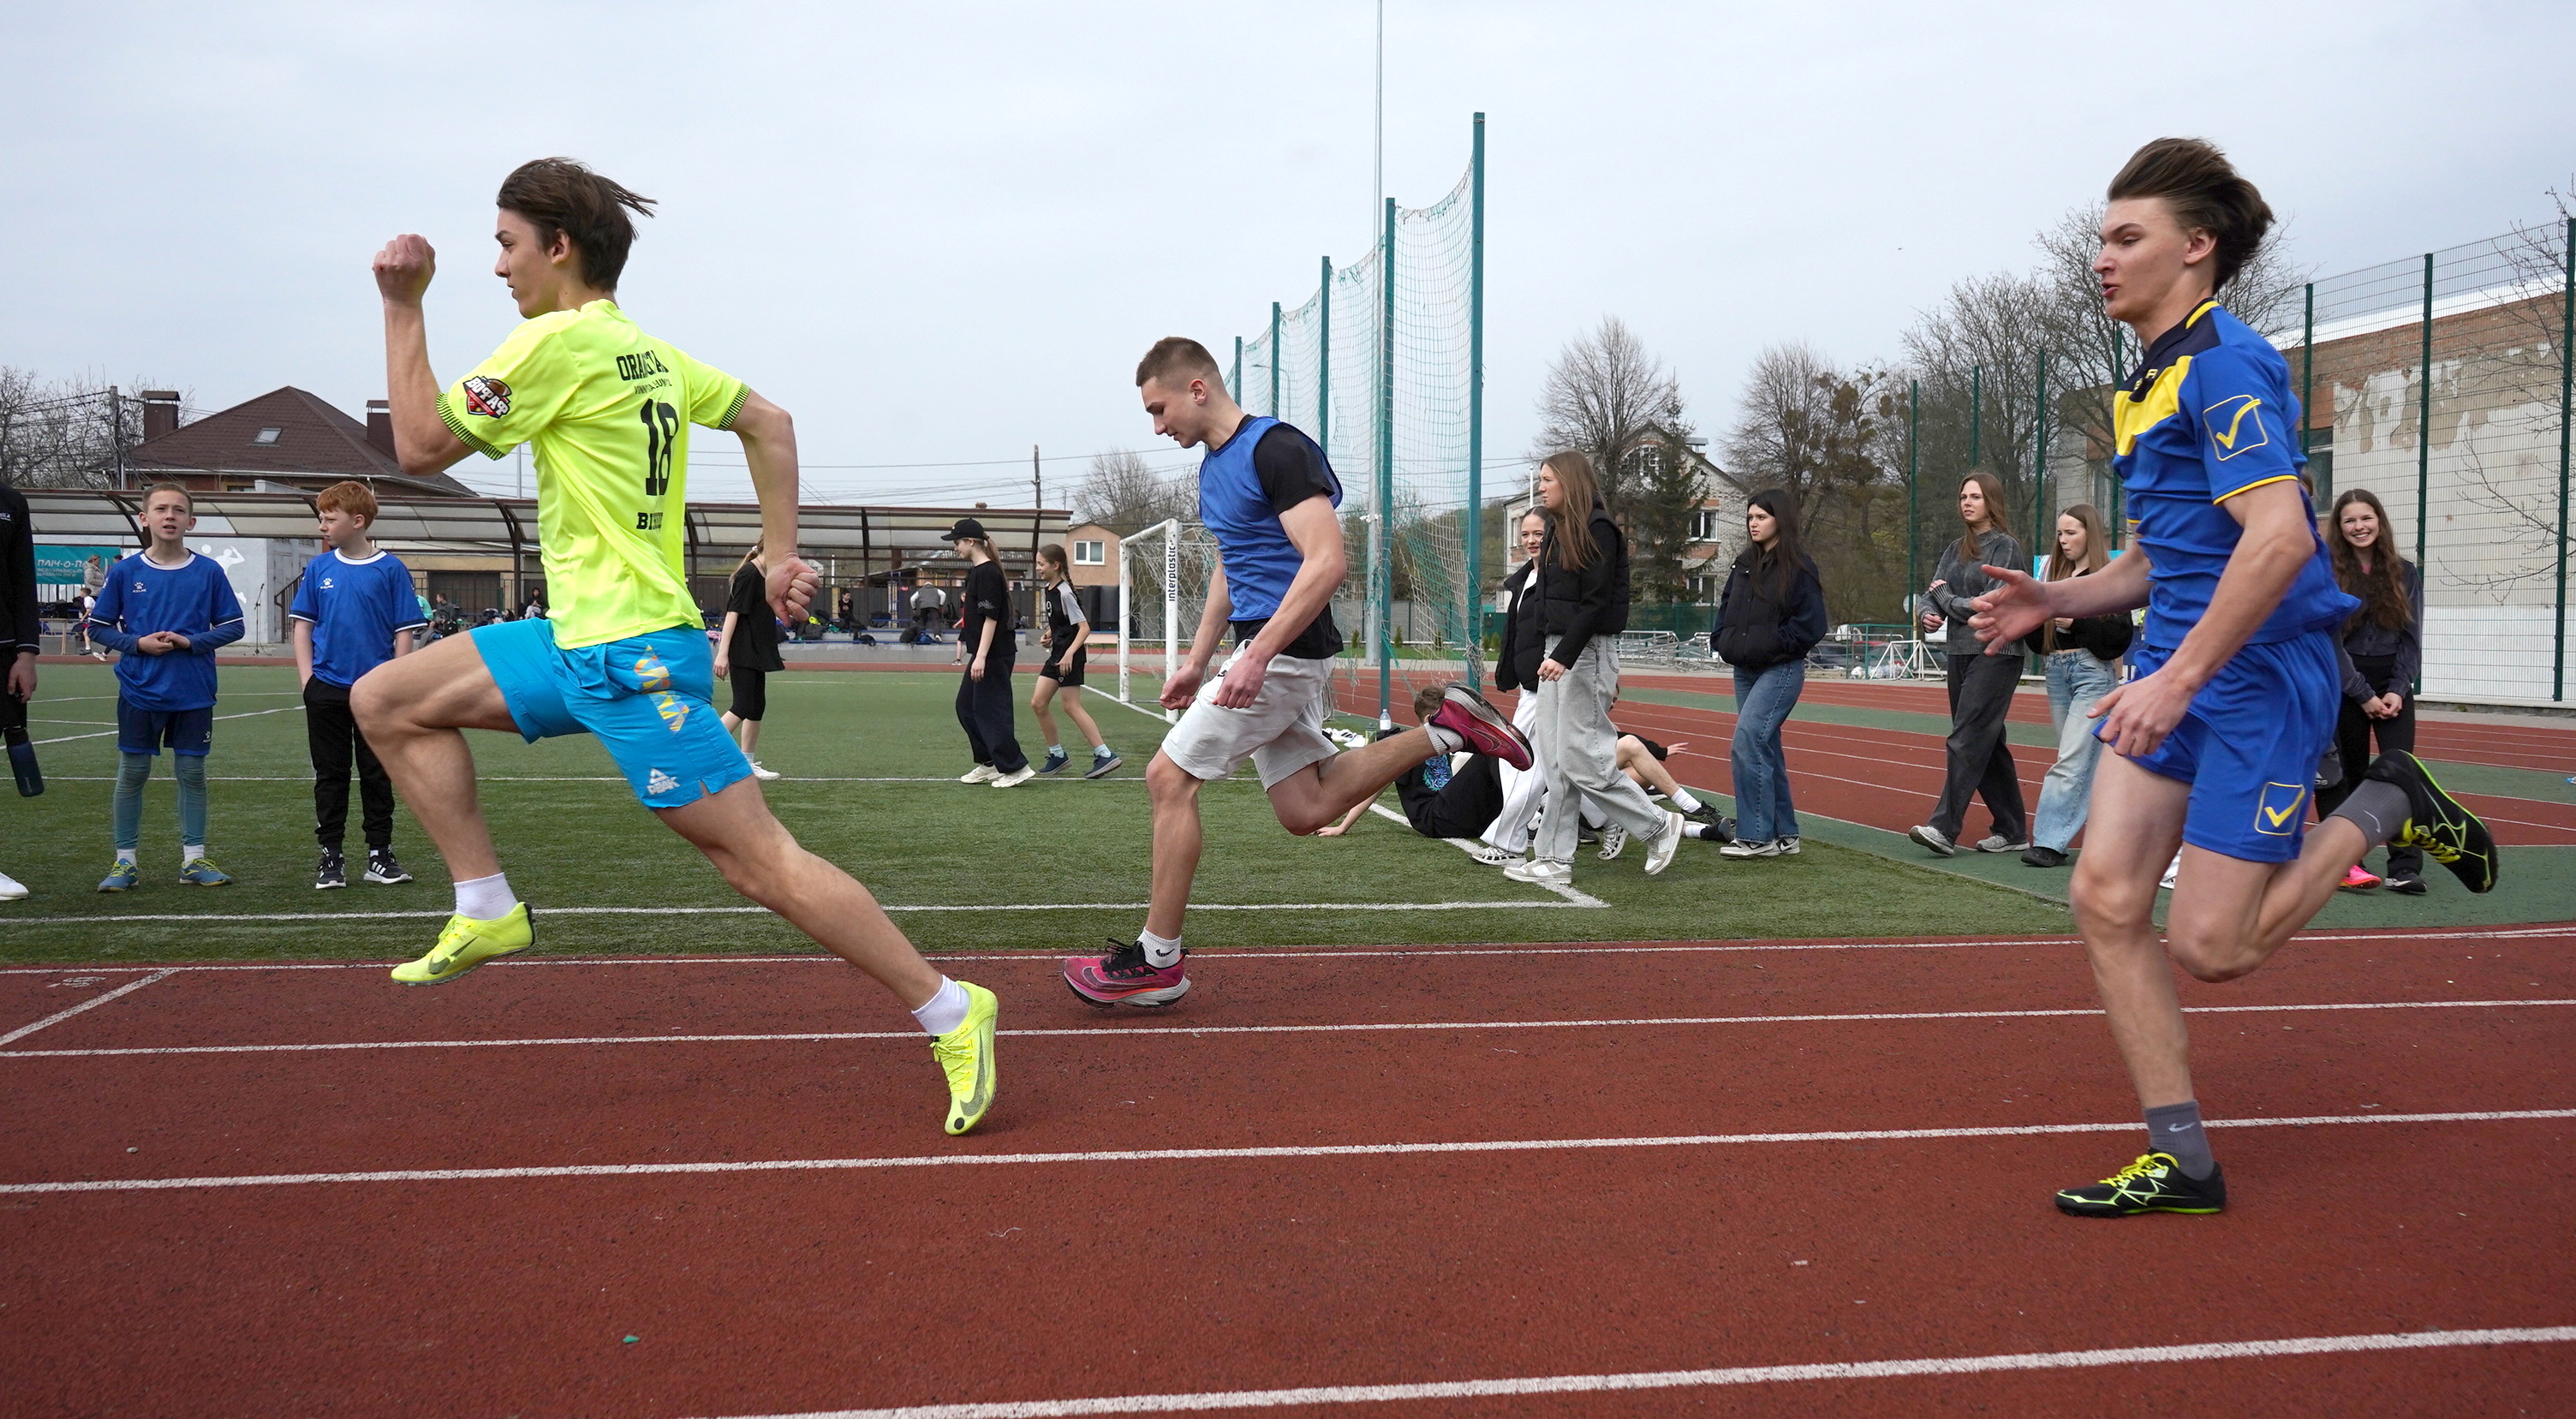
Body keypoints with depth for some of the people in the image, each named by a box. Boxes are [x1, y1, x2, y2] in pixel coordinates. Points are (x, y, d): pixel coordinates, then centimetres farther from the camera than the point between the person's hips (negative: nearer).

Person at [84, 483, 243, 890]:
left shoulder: (209, 572, 0)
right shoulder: (124, 571, 0)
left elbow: (233, 626, 4)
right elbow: (98, 627, 6)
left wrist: (192, 641, -12)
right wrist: (136, 644, -11)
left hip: (194, 693, 0)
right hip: (139, 691, 0)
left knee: (192, 772, 6)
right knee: (132, 773, 5)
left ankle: (194, 859, 15)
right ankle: (125, 861, 14)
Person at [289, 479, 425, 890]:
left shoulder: (390, 569, -3)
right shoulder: (318, 568, 5)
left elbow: (405, 631, -2)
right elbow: (302, 625, 9)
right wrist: (307, 678, -1)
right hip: (327, 690, 2)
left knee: (377, 775, 6)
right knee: (330, 775, 8)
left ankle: (380, 855, 14)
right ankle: (331, 856, 15)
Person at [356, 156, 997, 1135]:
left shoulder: (557, 340, -13)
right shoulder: (651, 353, 12)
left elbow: (420, 448, -9)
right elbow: (769, 422, 20)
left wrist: (404, 308, -2)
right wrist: (782, 556, 20)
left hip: (633, 656, -10)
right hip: (579, 641, 10)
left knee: (757, 856, -8)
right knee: (385, 701, 11)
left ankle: (949, 1014, -1)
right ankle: (487, 910, 12)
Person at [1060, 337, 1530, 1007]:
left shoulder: (1277, 449, -15)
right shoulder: (1213, 465, 15)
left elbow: (1326, 561, -24)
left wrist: (1256, 656, -29)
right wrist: (1197, 662, 22)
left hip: (1286, 651, -10)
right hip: (1271, 656, 10)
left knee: (1169, 778, -7)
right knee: (1306, 811, 9)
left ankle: (1158, 962, 1)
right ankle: (1446, 729, 16)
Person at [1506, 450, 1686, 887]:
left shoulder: (1597, 530, -12)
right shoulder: (1559, 531, 17)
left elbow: (1594, 603, -19)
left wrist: (1564, 655, -25)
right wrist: (1554, 653, 12)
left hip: (1585, 653, -9)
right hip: (1558, 651, 9)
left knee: (1581, 759, -8)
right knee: (1555, 760, 7)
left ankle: (1658, 825, 8)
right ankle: (1553, 859, 10)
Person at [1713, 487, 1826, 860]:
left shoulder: (1798, 566, -9)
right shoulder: (1744, 563, 13)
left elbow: (1812, 624, -12)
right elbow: (1726, 608, 22)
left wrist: (1772, 644, -16)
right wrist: (1721, 640, 6)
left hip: (1781, 670, -8)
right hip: (1745, 671, 8)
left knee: (1747, 744, -18)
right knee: (1766, 749, 11)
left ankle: (1755, 836, -13)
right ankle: (1784, 835, 19)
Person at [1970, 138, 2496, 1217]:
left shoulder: (2226, 362, -13)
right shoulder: (2147, 381, 16)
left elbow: (2278, 537, -25)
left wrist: (2177, 680, -26)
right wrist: (2060, 600, 9)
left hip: (2259, 674, -9)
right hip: (2175, 666, 9)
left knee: (2209, 948, -6)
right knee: (2106, 896, -3)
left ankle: (2381, 810, 18)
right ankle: (2180, 1162, 6)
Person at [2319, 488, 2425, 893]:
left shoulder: (2404, 574, 8)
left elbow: (2411, 638, 5)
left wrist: (2397, 690, -7)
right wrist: (2364, 695, -10)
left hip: (2394, 687, 2)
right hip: (2345, 688, -2)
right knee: (2349, 774, 2)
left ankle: (2405, 868, -9)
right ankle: (2344, 860, 10)